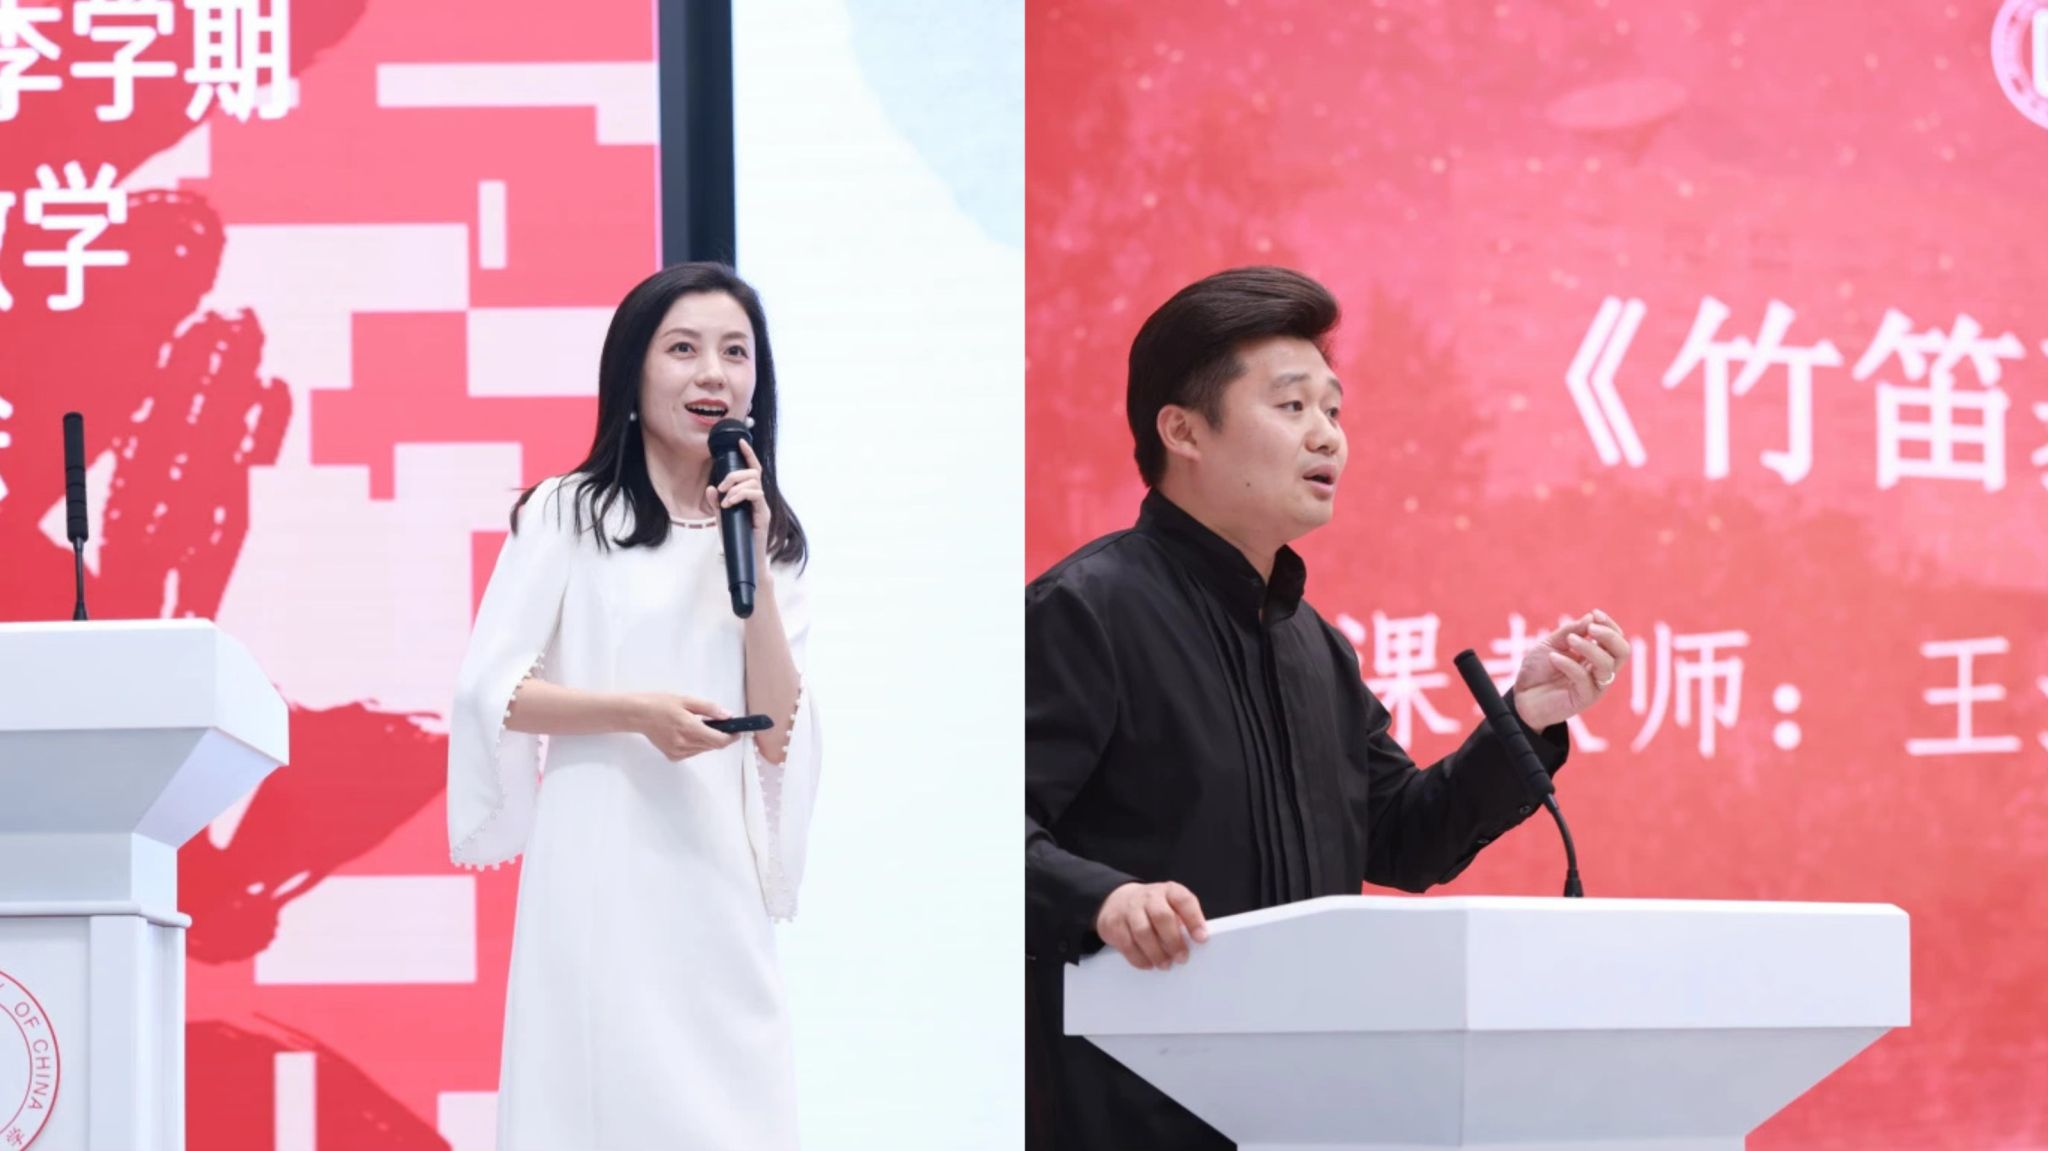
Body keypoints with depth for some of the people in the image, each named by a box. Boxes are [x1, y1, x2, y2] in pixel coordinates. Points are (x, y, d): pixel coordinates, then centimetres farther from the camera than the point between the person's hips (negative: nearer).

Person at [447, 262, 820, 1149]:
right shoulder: (566, 514, 2)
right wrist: (637, 713, -16)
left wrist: (752, 564, -2)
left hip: (718, 879, 4)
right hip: (601, 867, -4)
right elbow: (489, 690, -4)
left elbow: (777, 737, 5)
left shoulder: (769, 540, 15)